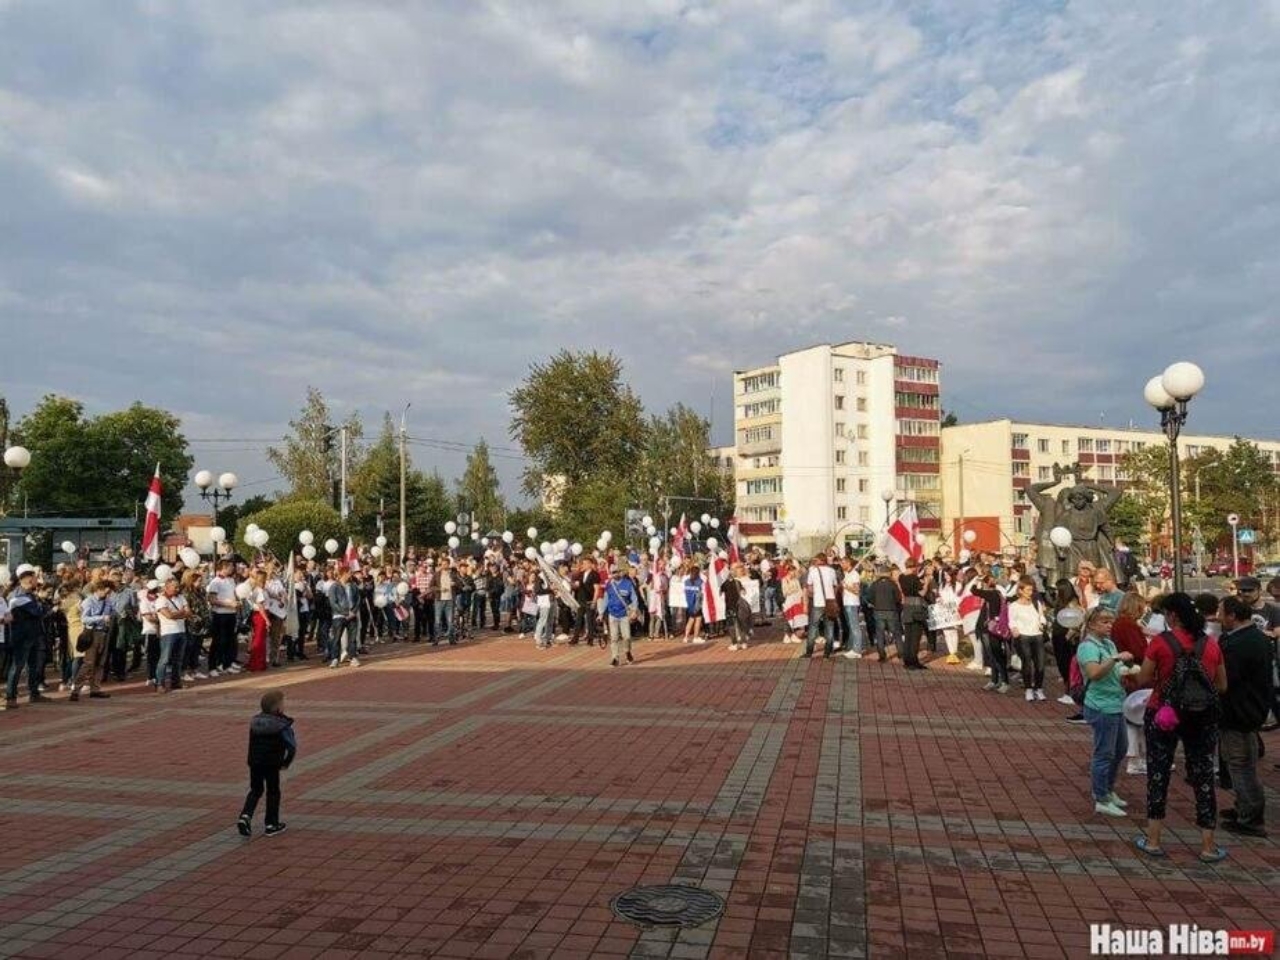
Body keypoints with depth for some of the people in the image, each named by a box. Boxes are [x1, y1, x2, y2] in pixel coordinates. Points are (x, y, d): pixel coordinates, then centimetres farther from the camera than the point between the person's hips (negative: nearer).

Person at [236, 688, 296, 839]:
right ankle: (271, 825, 16)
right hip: (272, 765, -5)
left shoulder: (255, 721, 4)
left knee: (255, 791, 21)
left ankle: (245, 815, 1)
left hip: (254, 762, 5)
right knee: (273, 793, 10)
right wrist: (286, 763, -3)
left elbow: (253, 744, 12)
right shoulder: (282, 725, -14)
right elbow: (292, 747, -17)